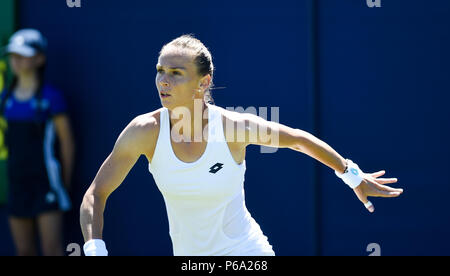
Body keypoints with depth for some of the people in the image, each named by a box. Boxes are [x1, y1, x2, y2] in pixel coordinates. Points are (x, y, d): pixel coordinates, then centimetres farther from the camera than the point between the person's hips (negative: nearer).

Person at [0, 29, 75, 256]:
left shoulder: (51, 97, -10)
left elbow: (67, 141, -5)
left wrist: (65, 184, 0)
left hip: (47, 182, -6)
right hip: (19, 183, 6)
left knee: (52, 250, -10)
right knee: (24, 252, 8)